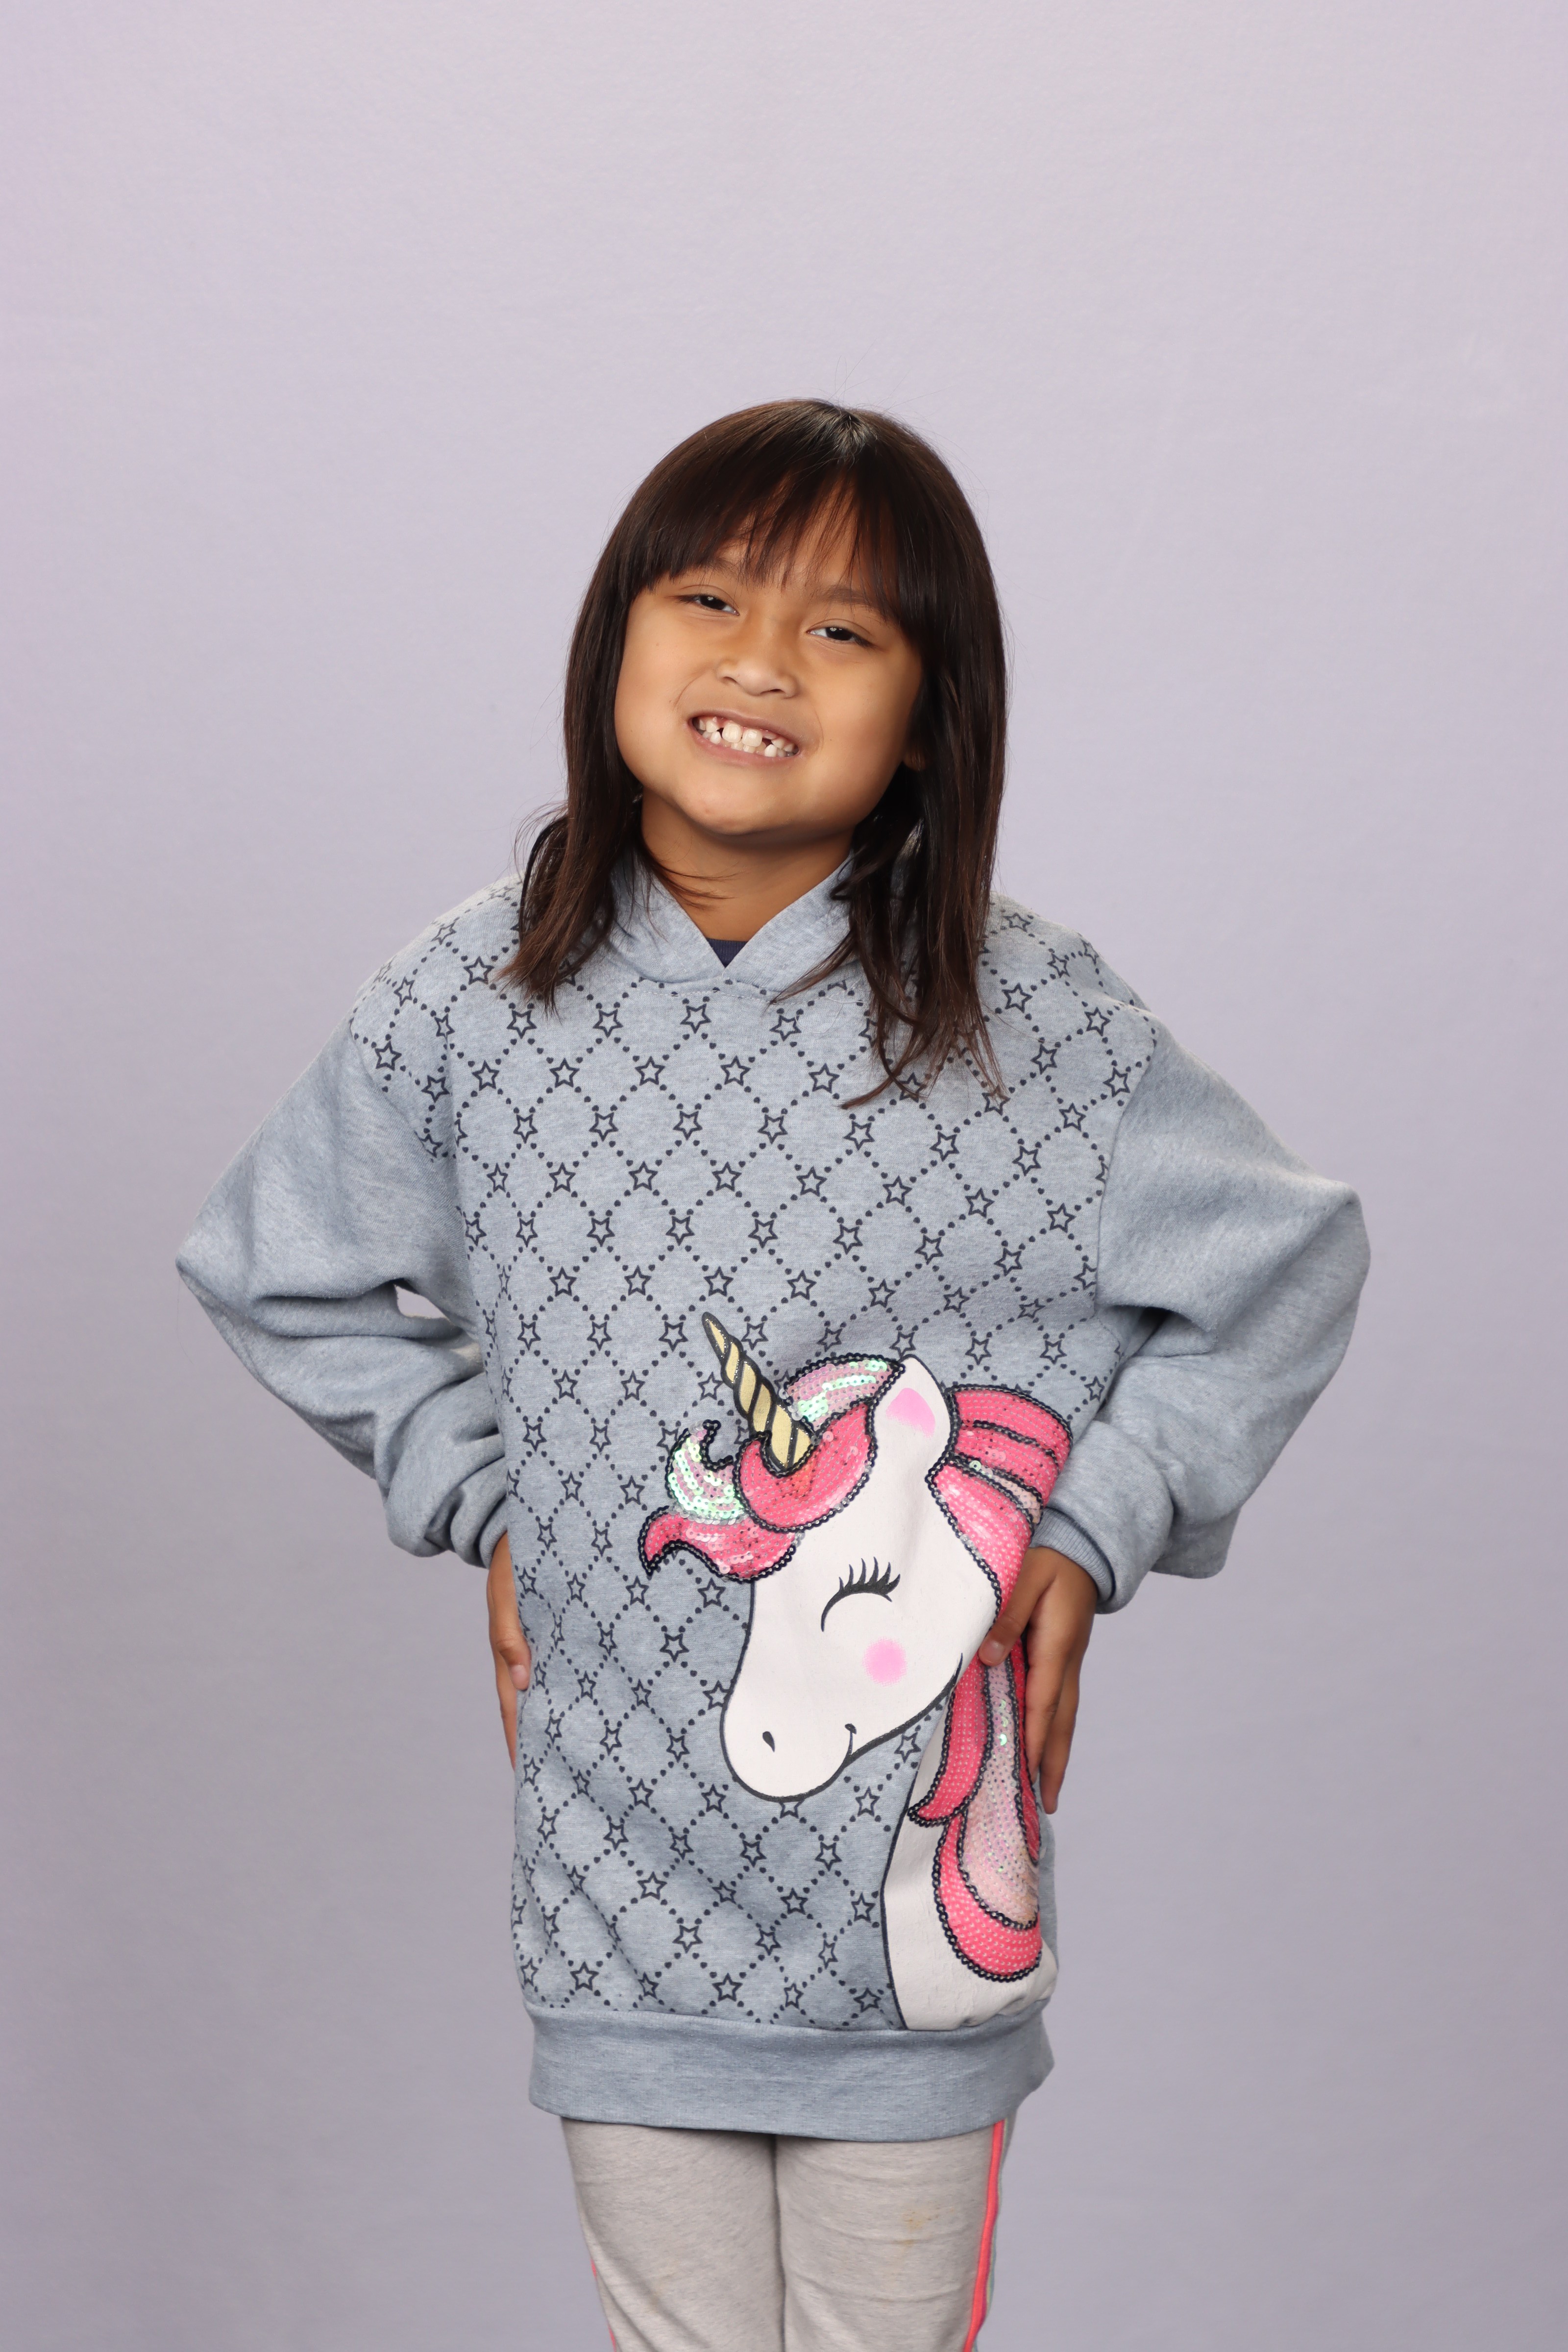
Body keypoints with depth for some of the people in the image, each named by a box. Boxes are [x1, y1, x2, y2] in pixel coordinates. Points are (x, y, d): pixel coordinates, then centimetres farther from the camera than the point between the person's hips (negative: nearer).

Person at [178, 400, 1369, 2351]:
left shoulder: (1029, 1018, -8)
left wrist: (1094, 1532, -3)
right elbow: (273, 1263, 12)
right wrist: (478, 1493, 5)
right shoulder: (474, 1001, -4)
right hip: (621, 1871, 1)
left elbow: (1283, 1265, 3)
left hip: (914, 1888, -1)